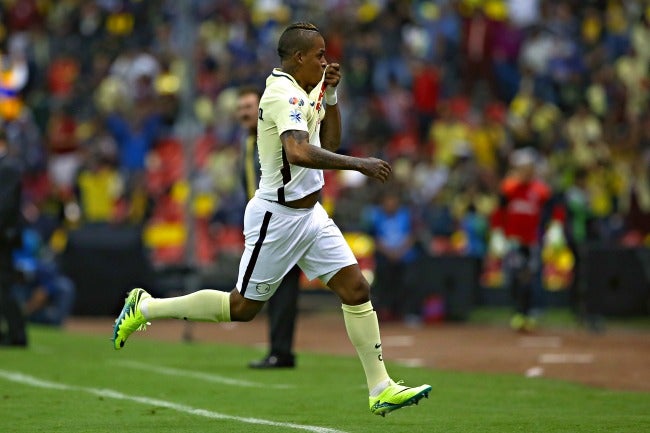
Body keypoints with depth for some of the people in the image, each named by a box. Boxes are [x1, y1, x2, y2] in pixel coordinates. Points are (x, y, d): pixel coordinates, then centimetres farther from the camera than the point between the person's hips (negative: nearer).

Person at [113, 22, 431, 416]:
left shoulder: (301, 92, 10)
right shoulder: (285, 94, -21)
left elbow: (329, 143, 22)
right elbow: (299, 153, -38)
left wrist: (330, 95, 9)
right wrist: (359, 164, -34)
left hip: (310, 214, 9)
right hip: (277, 217, -9)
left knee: (356, 287, -1)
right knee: (243, 307, 2)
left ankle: (380, 389, 1)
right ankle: (146, 308, 17)